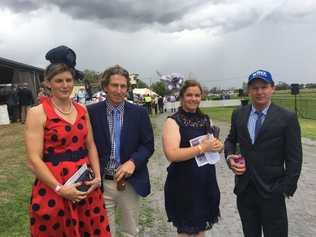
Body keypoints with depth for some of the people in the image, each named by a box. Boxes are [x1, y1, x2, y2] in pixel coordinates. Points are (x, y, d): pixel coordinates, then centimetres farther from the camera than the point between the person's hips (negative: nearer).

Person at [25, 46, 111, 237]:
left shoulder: (82, 110, 6)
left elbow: (91, 146, 9)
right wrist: (60, 188, -16)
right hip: (53, 188, -4)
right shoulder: (38, 113, -9)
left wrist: (97, 176, -3)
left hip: (86, 185, 5)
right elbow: (34, 160, -12)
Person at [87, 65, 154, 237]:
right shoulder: (92, 112, -5)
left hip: (130, 182, 1)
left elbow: (148, 144, -2)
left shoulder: (139, 113, -2)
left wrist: (133, 162, -19)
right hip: (102, 182, -1)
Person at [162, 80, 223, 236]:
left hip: (206, 182, 6)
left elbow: (215, 144, 15)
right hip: (184, 184, -6)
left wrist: (218, 146, -7)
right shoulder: (173, 121, -11)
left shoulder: (205, 119, 8)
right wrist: (202, 148, -24)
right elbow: (171, 154, -21)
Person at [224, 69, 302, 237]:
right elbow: (231, 140, 15)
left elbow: (294, 158, -6)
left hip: (272, 191, -3)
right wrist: (230, 156, -4)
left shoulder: (287, 118, -9)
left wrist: (287, 188, -9)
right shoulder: (238, 114, 2)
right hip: (244, 189, 4)